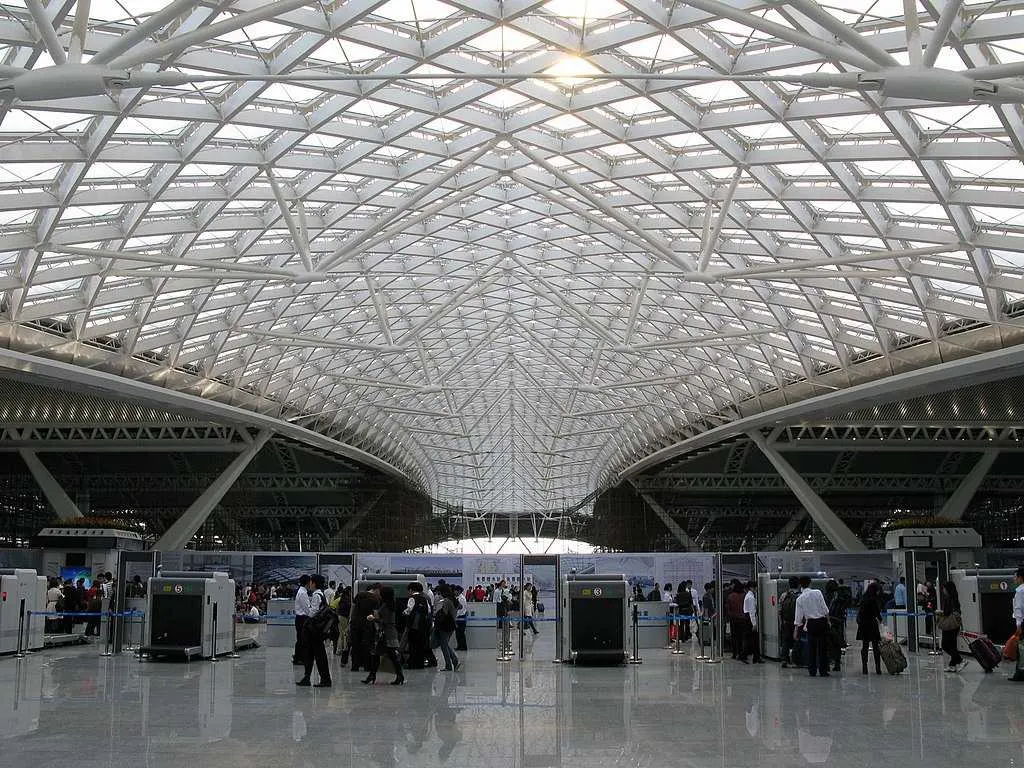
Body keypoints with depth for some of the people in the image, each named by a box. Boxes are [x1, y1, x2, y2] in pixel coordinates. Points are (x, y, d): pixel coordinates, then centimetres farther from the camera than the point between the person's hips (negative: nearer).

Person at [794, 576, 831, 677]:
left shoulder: (800, 599, -1)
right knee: (823, 647, 5)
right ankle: (823, 671, 6)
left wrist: (796, 631, 7)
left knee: (811, 647, 9)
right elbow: (825, 608, -4)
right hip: (822, 621, -1)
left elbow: (798, 617, 1)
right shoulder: (817, 592, -5)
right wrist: (828, 620, 7)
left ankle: (812, 671, 10)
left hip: (811, 623, 1)